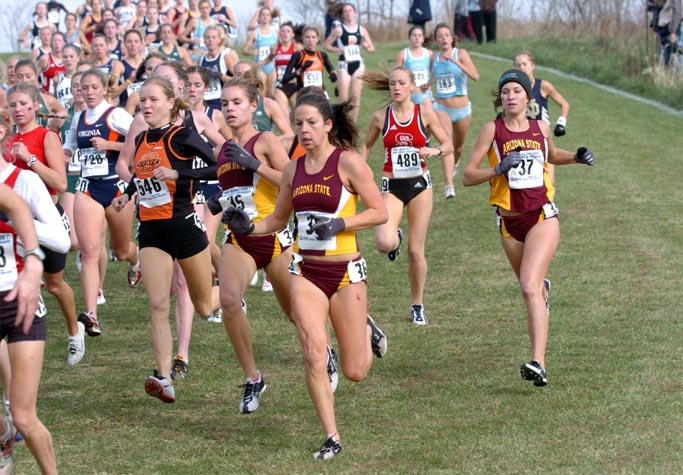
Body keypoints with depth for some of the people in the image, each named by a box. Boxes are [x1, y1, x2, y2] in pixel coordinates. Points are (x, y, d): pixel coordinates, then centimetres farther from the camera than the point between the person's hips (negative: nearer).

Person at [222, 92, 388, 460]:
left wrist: (340, 224, -21)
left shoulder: (348, 162, -9)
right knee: (313, 356, -12)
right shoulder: (293, 169, 7)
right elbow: (278, 219, 17)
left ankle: (366, 332, 39)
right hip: (305, 270, 4)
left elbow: (380, 212, -8)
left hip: (345, 270, -4)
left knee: (354, 372, 4)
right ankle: (331, 438, 0)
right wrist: (248, 227, -2)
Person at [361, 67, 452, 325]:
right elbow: (366, 146, 13)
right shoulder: (381, 116, -2)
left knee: (415, 250, 3)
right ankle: (396, 238, 17)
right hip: (391, 186, 0)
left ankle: (417, 306, 20)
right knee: (385, 243, -23)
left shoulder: (425, 114, -3)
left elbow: (449, 144, 2)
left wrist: (435, 151, -19)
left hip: (419, 183, 0)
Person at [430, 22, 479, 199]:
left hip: (462, 108, -1)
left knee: (458, 146, 19)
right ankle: (449, 186, -27)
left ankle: (454, 163, 55)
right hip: (442, 107, 1)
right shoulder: (434, 58, 2)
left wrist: (454, 61, -31)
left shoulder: (460, 54, -9)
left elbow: (475, 76, -24)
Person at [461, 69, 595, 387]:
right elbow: (467, 176, -6)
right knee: (530, 286, 19)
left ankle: (539, 364, -27)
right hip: (509, 222, 2)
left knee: (529, 287, -19)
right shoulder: (492, 130, -4)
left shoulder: (541, 128, 4)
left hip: (542, 217, -1)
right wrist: (498, 169, -22)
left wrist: (577, 157, 8)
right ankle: (543, 289, 60)